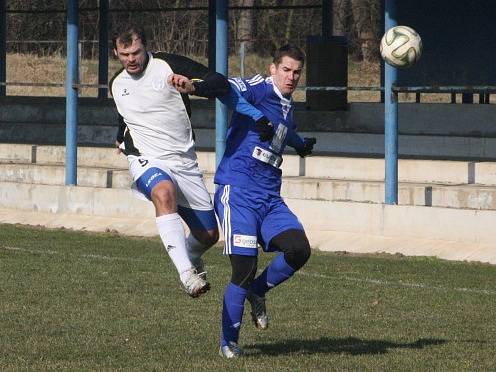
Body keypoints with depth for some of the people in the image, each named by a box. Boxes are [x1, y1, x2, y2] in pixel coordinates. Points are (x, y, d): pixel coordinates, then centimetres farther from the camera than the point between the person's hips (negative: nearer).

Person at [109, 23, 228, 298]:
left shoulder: (168, 66, -5)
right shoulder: (117, 84, 11)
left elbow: (221, 84, -15)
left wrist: (192, 86, -31)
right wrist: (122, 139, 27)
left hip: (183, 162, 0)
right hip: (146, 161, 0)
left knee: (208, 235, 5)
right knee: (164, 193, -37)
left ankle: (190, 258, 45)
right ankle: (186, 274, -49)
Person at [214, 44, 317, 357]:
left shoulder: (288, 107, 18)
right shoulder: (260, 88, -6)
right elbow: (227, 90, -27)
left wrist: (301, 143, 24)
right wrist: (257, 117, -30)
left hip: (270, 199, 7)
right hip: (238, 192, -7)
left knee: (299, 250, -15)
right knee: (244, 270, -11)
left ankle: (256, 292, 13)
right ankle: (228, 342, 7)